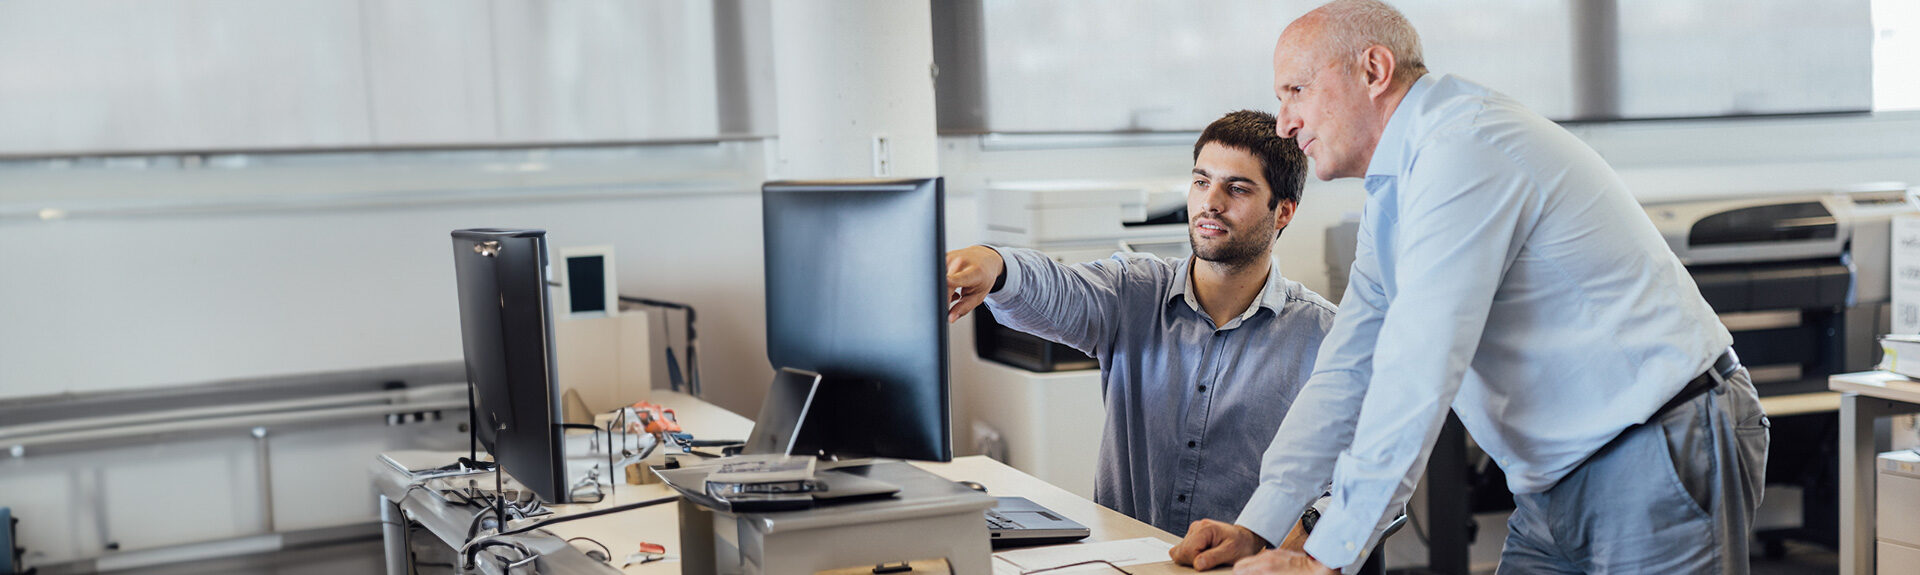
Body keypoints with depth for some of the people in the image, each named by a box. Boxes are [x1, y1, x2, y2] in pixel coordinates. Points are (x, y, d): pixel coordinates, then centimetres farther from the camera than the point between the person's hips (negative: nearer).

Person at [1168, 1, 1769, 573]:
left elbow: (1418, 373, -25)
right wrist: (1257, 526, 4)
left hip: (1662, 460, -9)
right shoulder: (1398, 188, 13)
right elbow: (1348, 370, 12)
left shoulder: (1465, 147, -20)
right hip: (1557, 487, 9)